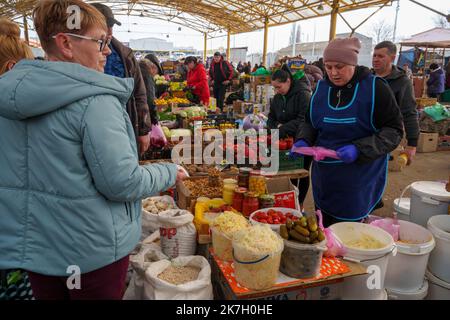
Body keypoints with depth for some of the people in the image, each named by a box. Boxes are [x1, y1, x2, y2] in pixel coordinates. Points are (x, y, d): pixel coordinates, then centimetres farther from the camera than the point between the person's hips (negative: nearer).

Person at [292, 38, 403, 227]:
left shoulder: (375, 88, -9)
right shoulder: (321, 88, 5)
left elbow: (394, 131, -9)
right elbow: (310, 123, 16)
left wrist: (359, 149, -23)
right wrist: (304, 140, -5)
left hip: (359, 180, -4)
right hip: (323, 175, 5)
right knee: (323, 231, 14)